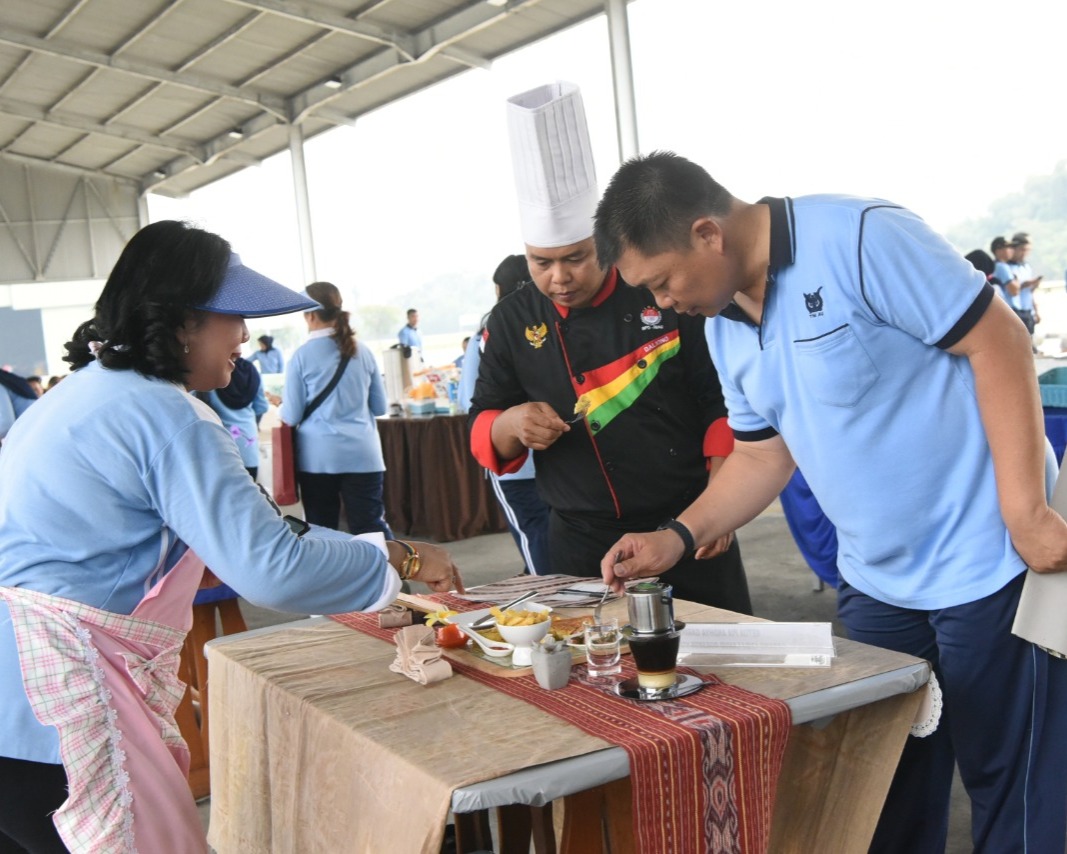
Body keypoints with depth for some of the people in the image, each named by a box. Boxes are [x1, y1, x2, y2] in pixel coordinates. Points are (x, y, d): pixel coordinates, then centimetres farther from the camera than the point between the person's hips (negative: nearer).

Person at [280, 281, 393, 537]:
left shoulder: (302, 356, -4)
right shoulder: (362, 352, 5)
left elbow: (291, 416, -1)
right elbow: (379, 406, 14)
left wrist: (282, 404, 20)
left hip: (318, 457, -2)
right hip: (362, 453, 2)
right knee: (372, 528, 2)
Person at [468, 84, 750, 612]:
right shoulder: (512, 322, 1)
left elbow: (722, 405, -1)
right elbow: (483, 434, 5)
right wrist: (510, 424, -17)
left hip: (688, 528, -1)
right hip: (582, 547, 2)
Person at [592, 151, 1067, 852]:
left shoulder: (858, 239, -19)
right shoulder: (725, 329, 4)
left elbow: (997, 340, -18)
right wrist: (677, 538, 0)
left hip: (986, 563, -7)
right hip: (876, 582, 7)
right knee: (885, 793, 15)